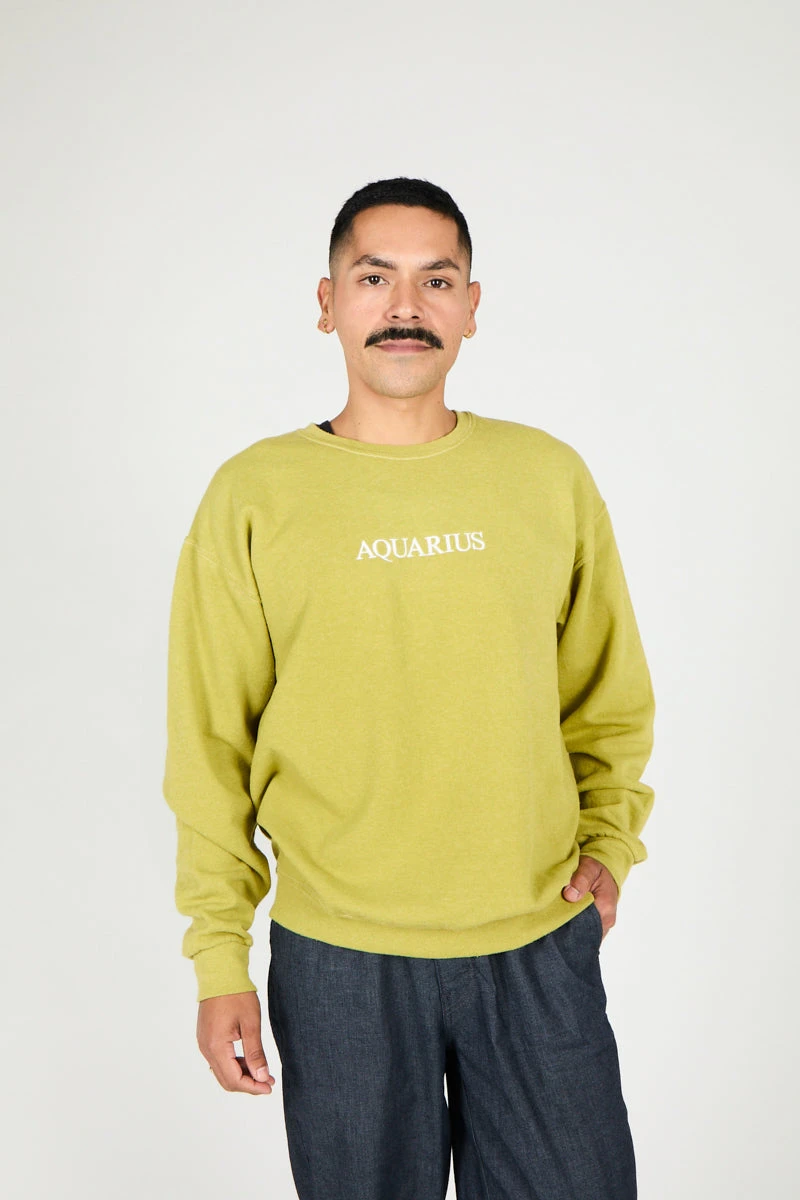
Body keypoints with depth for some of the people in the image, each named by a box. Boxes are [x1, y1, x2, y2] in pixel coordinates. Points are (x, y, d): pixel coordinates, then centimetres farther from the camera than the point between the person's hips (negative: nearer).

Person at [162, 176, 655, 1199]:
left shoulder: (549, 476, 2)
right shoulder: (253, 494, -3)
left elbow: (609, 699, 12)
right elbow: (210, 746, -1)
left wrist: (606, 843, -1)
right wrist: (219, 958, -2)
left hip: (542, 947, 2)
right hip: (337, 960, -1)